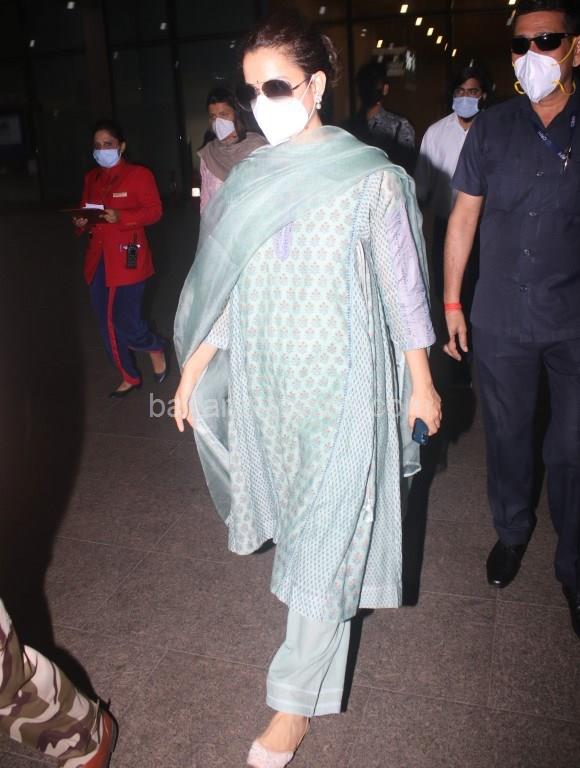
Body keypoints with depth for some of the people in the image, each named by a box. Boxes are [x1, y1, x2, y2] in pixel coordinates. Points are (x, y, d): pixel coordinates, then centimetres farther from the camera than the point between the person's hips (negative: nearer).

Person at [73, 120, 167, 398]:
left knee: (126, 323, -9)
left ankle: (156, 348, 25)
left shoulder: (139, 174, -3)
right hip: (98, 259, 6)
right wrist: (81, 222, -4)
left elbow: (154, 211, -9)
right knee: (107, 325, 9)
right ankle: (130, 377, 25)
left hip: (127, 257, -6)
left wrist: (121, 216, -22)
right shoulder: (91, 178, 14)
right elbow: (85, 211, 20)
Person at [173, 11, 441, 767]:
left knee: (328, 537, 1)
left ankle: (296, 701, 15)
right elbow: (222, 288, 7)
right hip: (264, 377, 5)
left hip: (341, 380, -4)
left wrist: (422, 385, -1)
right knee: (295, 511, 18)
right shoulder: (246, 180, 5)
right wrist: (192, 371, 6)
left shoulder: (369, 177, -8)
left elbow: (403, 287, -4)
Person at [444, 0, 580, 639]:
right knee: (507, 432, 14)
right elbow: (463, 218, 5)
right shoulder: (492, 129, 2)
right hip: (501, 319, 1)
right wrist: (450, 303, 3)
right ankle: (511, 531, 38)